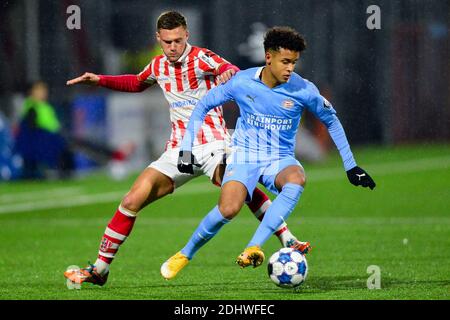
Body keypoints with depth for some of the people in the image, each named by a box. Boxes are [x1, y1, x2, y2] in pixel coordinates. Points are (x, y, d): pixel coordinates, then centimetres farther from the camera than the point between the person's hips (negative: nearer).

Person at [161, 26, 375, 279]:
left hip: (280, 160, 1)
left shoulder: (303, 90, -9)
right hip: (245, 156, -1)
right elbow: (203, 106, 5)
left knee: (297, 178, -37)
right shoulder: (242, 82, -10)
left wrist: (351, 165, 10)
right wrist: (187, 149, 1)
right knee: (229, 209, -29)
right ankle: (185, 255, -3)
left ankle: (254, 247, -40)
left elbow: (331, 120, 8)